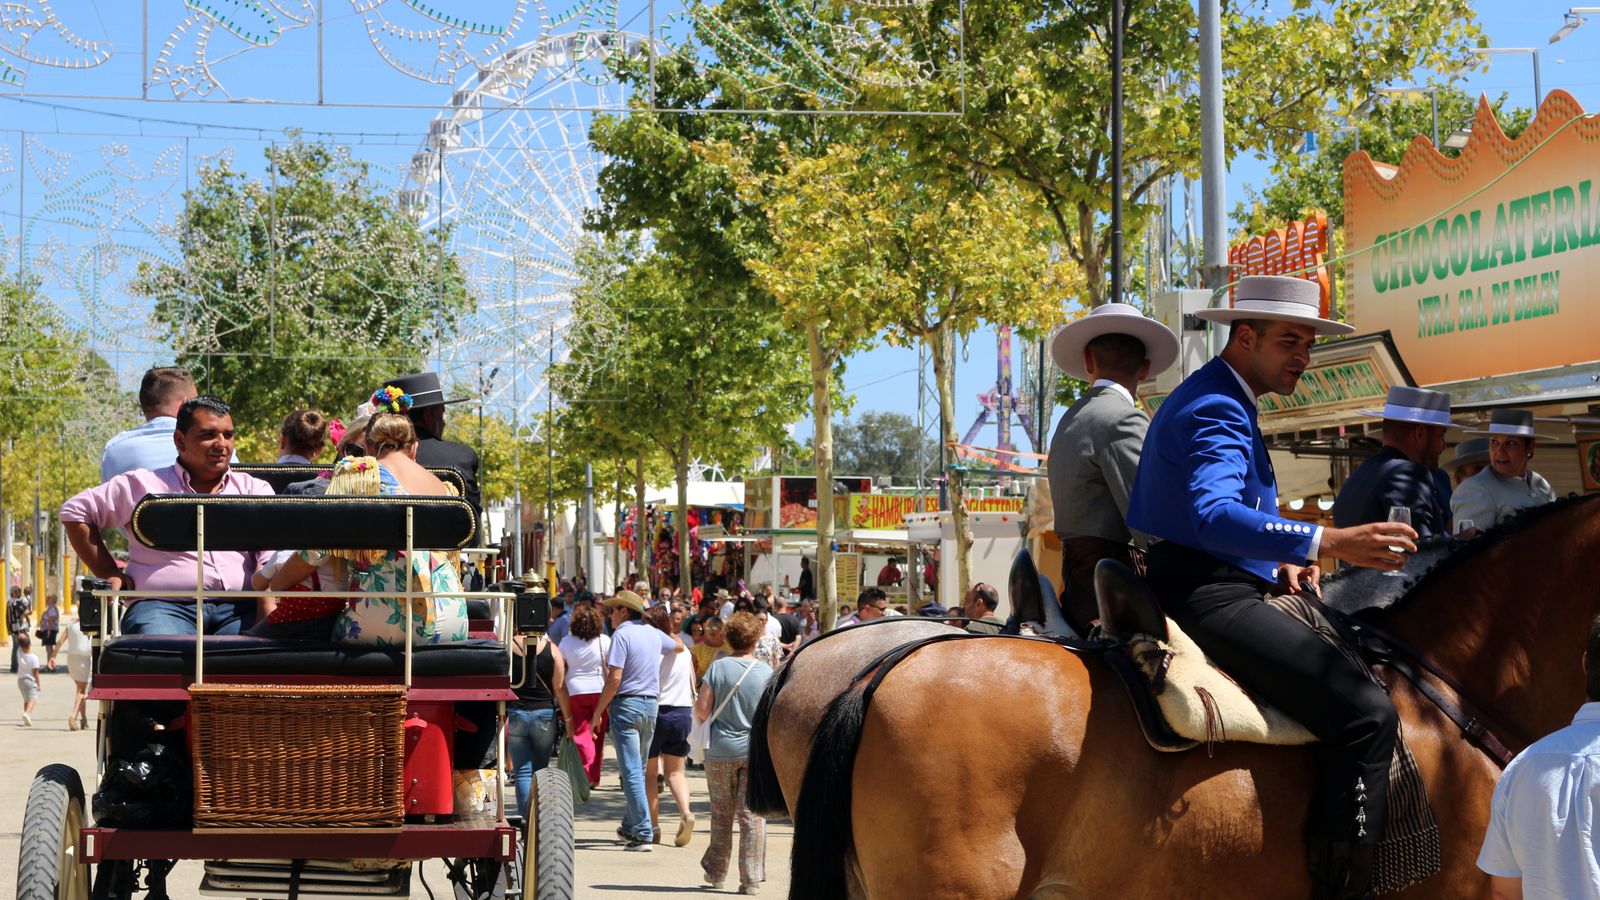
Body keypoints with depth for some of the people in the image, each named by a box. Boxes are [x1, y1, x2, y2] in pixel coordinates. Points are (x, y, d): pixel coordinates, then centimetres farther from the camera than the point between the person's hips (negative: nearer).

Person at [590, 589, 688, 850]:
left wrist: (598, 712, -11)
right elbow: (679, 646, 32)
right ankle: (630, 828, 25)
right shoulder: (653, 634, 10)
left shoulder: (622, 635, -11)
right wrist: (674, 636, 55)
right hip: (651, 703, 7)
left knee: (631, 771, -8)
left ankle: (643, 834, -13)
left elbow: (614, 679, -17)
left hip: (627, 704, -7)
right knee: (639, 769, 16)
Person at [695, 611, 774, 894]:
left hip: (721, 751, 1)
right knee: (752, 815, 2)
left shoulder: (718, 668, -5)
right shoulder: (766, 672, -4)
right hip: (756, 751, 0)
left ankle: (716, 873, 23)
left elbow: (702, 711, -6)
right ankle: (751, 878, -1)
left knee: (721, 813, 14)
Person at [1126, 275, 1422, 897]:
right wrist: (1326, 542, -41)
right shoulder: (1215, 410, -15)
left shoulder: (1222, 404, 21)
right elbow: (1212, 515, -32)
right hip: (1208, 598, -12)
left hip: (1212, 592, 12)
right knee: (1365, 711, -21)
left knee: (1364, 668, 24)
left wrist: (1280, 563, 12)